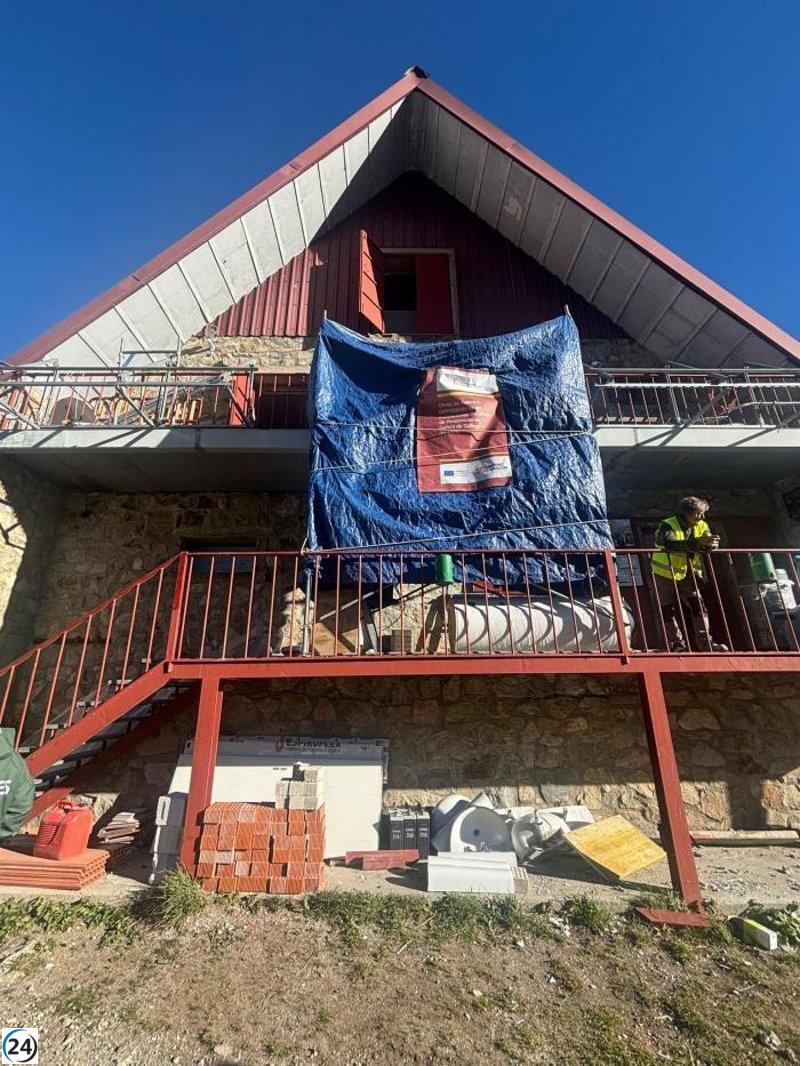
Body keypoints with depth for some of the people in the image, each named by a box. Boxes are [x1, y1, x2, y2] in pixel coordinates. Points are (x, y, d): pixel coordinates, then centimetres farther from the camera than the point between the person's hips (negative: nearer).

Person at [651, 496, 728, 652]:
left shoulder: (701, 526, 1)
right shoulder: (668, 525, -20)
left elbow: (711, 546, -12)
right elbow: (670, 544, -40)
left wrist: (710, 543, -37)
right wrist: (697, 542, -47)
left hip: (687, 575, 5)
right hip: (665, 574, -5)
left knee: (698, 605, -1)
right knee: (668, 610, -1)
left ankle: (706, 642, 8)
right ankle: (676, 643, 10)